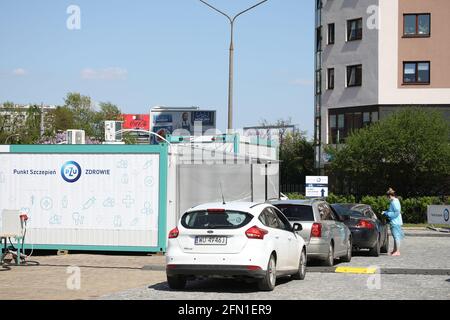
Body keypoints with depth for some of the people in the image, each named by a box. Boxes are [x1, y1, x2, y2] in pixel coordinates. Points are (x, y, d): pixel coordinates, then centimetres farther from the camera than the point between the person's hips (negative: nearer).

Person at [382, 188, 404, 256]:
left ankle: (397, 251, -5)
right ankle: (395, 250, 25)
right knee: (396, 236, 16)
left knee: (396, 236, -7)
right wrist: (385, 212, 12)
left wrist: (387, 214, -15)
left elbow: (396, 212, -21)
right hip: (394, 222, 11)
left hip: (395, 222, -11)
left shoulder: (395, 202, -17)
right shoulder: (395, 201, 14)